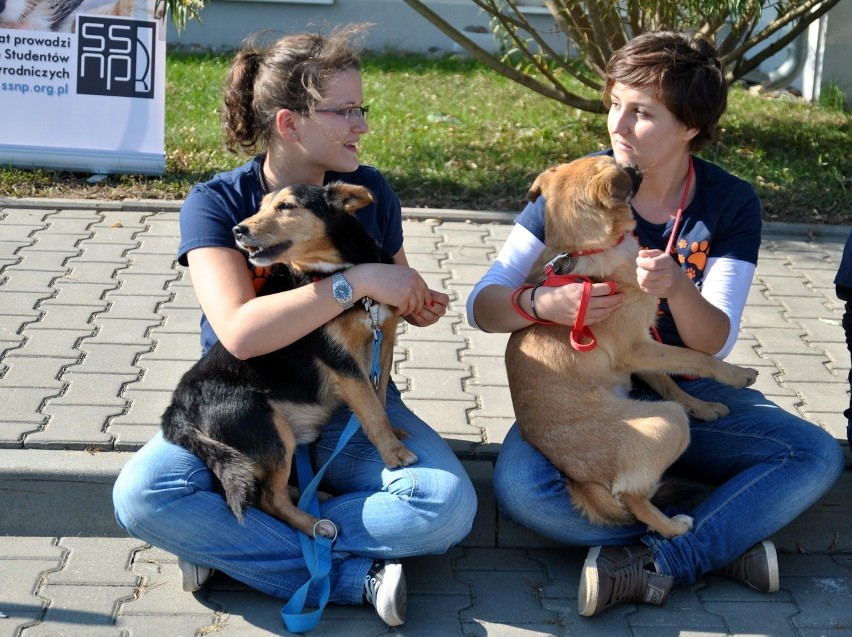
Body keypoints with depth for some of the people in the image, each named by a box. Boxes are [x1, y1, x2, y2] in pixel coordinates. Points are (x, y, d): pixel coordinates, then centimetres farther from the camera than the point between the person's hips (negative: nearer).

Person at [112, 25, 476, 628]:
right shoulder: (217, 204, -12)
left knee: (448, 505, -27)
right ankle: (357, 577, -25)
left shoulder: (369, 192, -1)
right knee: (141, 495, -31)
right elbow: (240, 332, -28)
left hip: (352, 407, 2)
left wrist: (415, 305, -5)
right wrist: (357, 281, -30)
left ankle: (233, 544, -17)